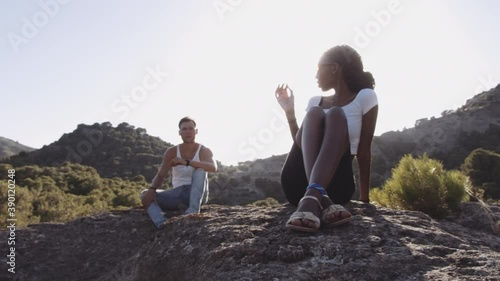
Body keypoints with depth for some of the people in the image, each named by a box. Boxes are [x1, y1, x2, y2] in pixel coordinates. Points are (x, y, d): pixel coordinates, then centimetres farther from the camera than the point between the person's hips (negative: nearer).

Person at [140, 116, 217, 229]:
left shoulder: (204, 151, -5)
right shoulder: (172, 151, 2)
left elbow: (213, 168, -27)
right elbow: (160, 175, -3)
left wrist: (186, 162, -35)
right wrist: (151, 190, -25)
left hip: (198, 195, -3)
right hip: (178, 195, 3)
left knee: (200, 168, -29)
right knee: (145, 195, -15)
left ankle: (193, 210, -38)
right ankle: (162, 224, -43)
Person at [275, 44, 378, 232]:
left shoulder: (364, 96, 10)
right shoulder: (315, 101, 23)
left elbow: (364, 150, 2)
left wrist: (364, 198, -3)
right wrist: (289, 112, 15)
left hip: (334, 184, -3)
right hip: (299, 184, 3)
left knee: (335, 114, -20)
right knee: (314, 113, -16)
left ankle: (312, 198, -44)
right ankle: (320, 200, -40)